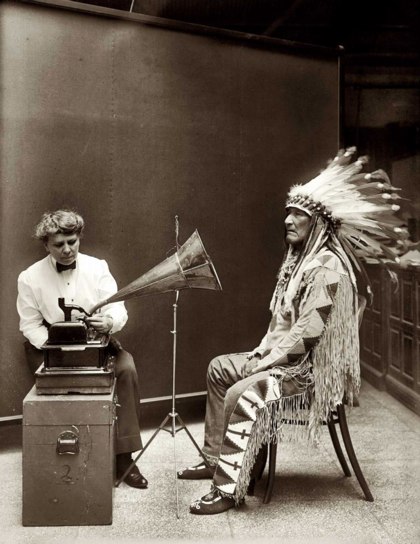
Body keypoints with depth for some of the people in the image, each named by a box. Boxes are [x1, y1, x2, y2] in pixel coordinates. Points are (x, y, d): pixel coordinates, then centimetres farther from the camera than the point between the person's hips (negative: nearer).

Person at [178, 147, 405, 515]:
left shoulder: (327, 267, -21)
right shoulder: (300, 258, 11)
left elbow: (308, 332, -25)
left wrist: (266, 362, -18)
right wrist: (263, 350, 4)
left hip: (313, 368, -11)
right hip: (286, 356, 11)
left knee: (241, 395, -27)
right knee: (220, 368, 14)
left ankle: (228, 488, -16)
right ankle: (214, 458, 19)